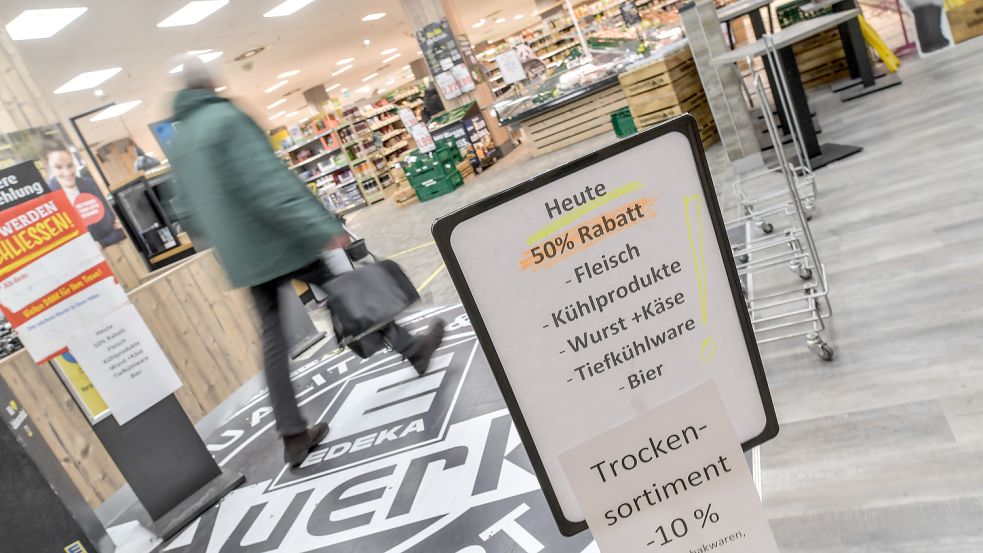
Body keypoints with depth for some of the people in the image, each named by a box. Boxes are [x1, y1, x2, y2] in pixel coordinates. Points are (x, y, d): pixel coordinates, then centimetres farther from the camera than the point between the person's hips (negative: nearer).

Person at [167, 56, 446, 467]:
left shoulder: (178, 143, 14)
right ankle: (411, 348, 25)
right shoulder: (227, 118, -11)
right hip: (279, 241, -7)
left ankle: (293, 436, 12)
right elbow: (269, 182, -22)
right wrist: (323, 227, -24)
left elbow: (190, 207, 18)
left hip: (244, 256, 7)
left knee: (272, 338, 9)